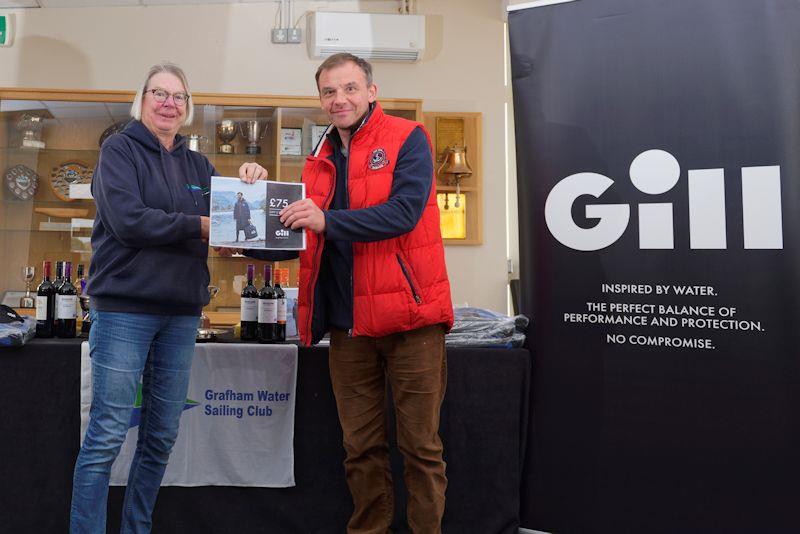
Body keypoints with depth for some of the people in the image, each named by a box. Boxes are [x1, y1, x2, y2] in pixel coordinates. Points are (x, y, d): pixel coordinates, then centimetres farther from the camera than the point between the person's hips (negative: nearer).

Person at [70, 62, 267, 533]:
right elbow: (128, 220, -14)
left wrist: (249, 186, -5)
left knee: (162, 436, 11)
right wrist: (202, 227, -14)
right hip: (125, 309, -5)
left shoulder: (197, 165, 16)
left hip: (182, 312, 6)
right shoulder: (120, 150, 0)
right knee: (107, 435, -4)